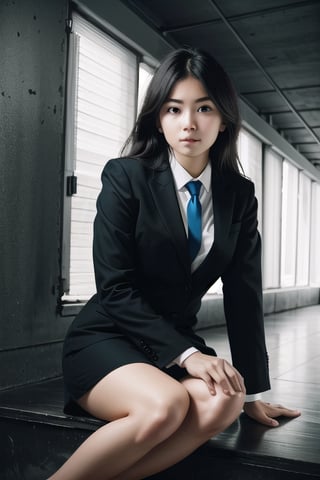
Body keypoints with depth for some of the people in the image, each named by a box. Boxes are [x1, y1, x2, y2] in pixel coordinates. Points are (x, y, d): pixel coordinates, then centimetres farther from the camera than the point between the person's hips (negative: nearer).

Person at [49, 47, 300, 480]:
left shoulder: (239, 194, 2)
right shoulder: (125, 177, -10)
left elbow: (243, 294, 2)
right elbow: (115, 289, -15)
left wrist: (251, 392, 3)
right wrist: (187, 354, -23)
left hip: (178, 340, 4)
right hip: (105, 339, -4)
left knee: (221, 404, -28)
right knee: (165, 404, -34)